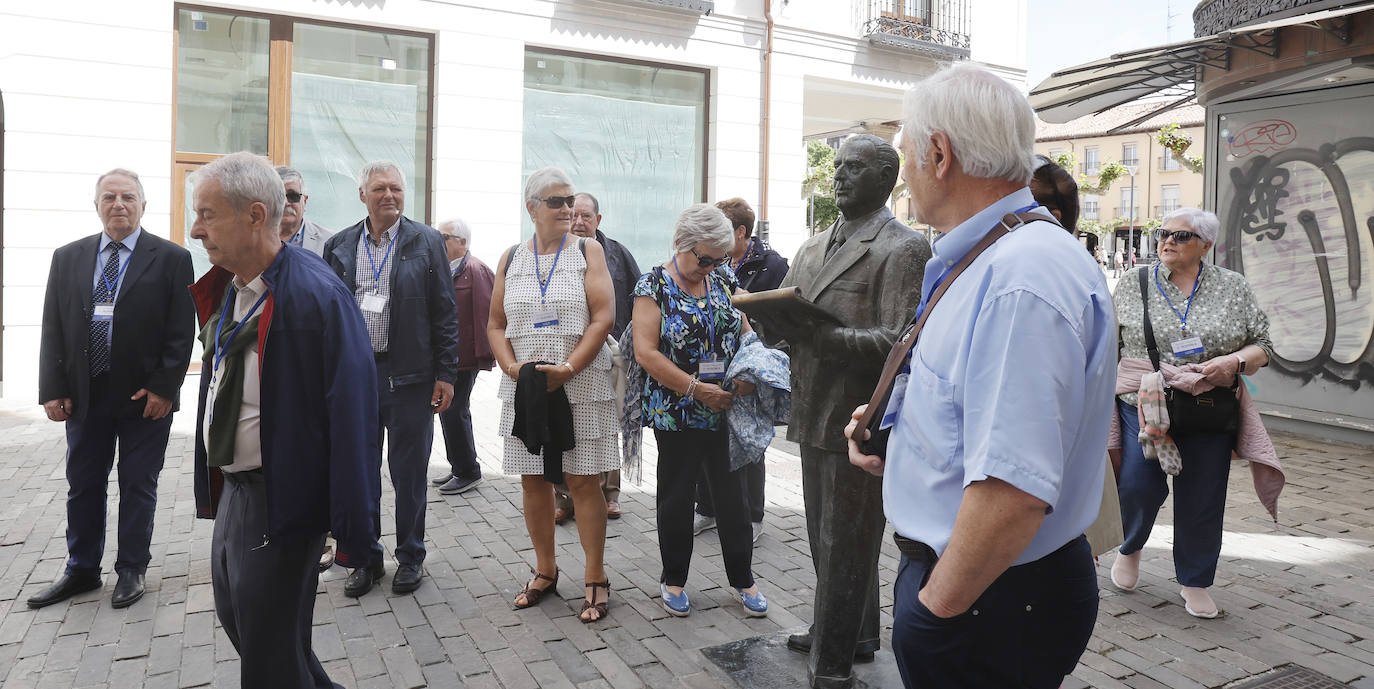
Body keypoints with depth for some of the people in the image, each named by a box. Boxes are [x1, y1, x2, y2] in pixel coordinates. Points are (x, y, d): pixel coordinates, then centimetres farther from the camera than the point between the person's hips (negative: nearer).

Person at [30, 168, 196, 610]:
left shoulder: (171, 259, -3)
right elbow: (53, 329, 7)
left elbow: (181, 333, -6)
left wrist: (163, 388, -12)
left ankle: (131, 570, 23)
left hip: (146, 396, -3)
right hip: (84, 396, 4)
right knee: (83, 485, 14)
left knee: (138, 486, 8)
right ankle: (81, 570, 30)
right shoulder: (67, 258, 8)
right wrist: (53, 389, -2)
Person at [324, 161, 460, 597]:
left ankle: (410, 556, 23)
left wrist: (446, 374, -6)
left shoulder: (427, 242, 0)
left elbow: (445, 312, -1)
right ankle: (367, 558, 26)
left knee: (409, 471, 7)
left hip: (409, 377, -3)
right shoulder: (338, 246, 8)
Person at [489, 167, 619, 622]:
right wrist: (513, 368, -9)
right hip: (524, 387, 3)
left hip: (580, 385, -3)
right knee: (532, 480, 9)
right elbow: (496, 325, 10)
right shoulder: (511, 259, 10)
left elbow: (603, 318, -7)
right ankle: (545, 571, 25)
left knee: (582, 480, -2)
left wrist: (566, 370, -16)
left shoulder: (588, 251, 2)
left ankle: (596, 578, 10)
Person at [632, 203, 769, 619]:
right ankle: (674, 580, 27)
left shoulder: (723, 284, 7)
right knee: (677, 496, 9)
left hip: (725, 410, 4)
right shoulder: (654, 286, -8)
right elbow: (646, 352, -16)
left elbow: (746, 333, 13)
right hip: (676, 413, -4)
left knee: (733, 495, 10)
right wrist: (697, 389, -20)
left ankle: (743, 579, 25)